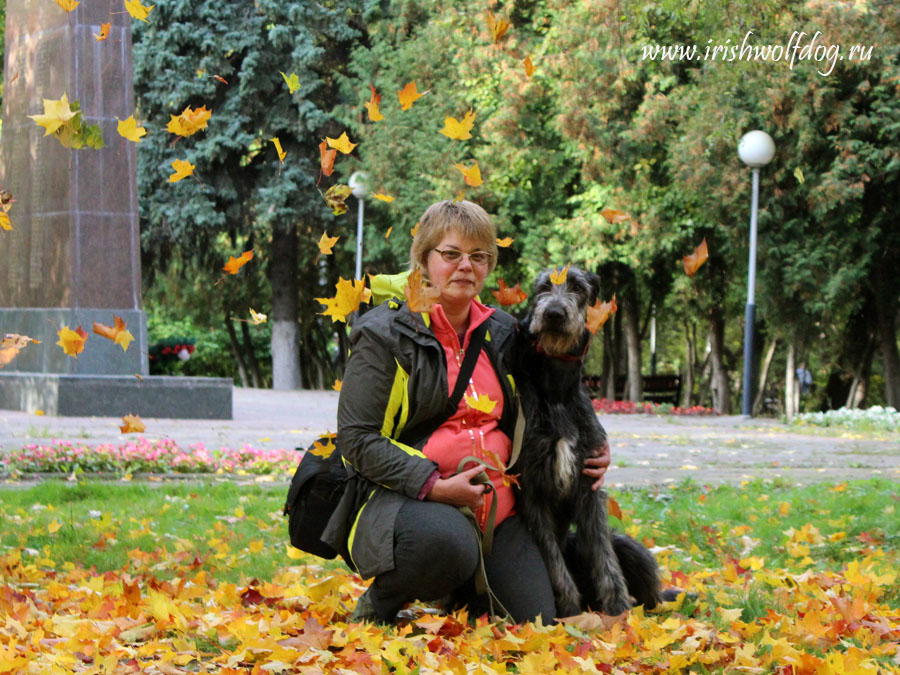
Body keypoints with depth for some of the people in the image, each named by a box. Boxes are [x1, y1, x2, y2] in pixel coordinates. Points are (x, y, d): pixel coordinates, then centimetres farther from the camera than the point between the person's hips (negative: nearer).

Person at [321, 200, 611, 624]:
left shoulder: (501, 333, 16)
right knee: (447, 541, -40)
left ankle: (457, 593, 20)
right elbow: (356, 438, -8)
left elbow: (516, 424, 29)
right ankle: (378, 605, -9)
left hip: (495, 506, 6)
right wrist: (435, 486, -18)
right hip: (404, 498, -6)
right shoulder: (385, 334, -3)